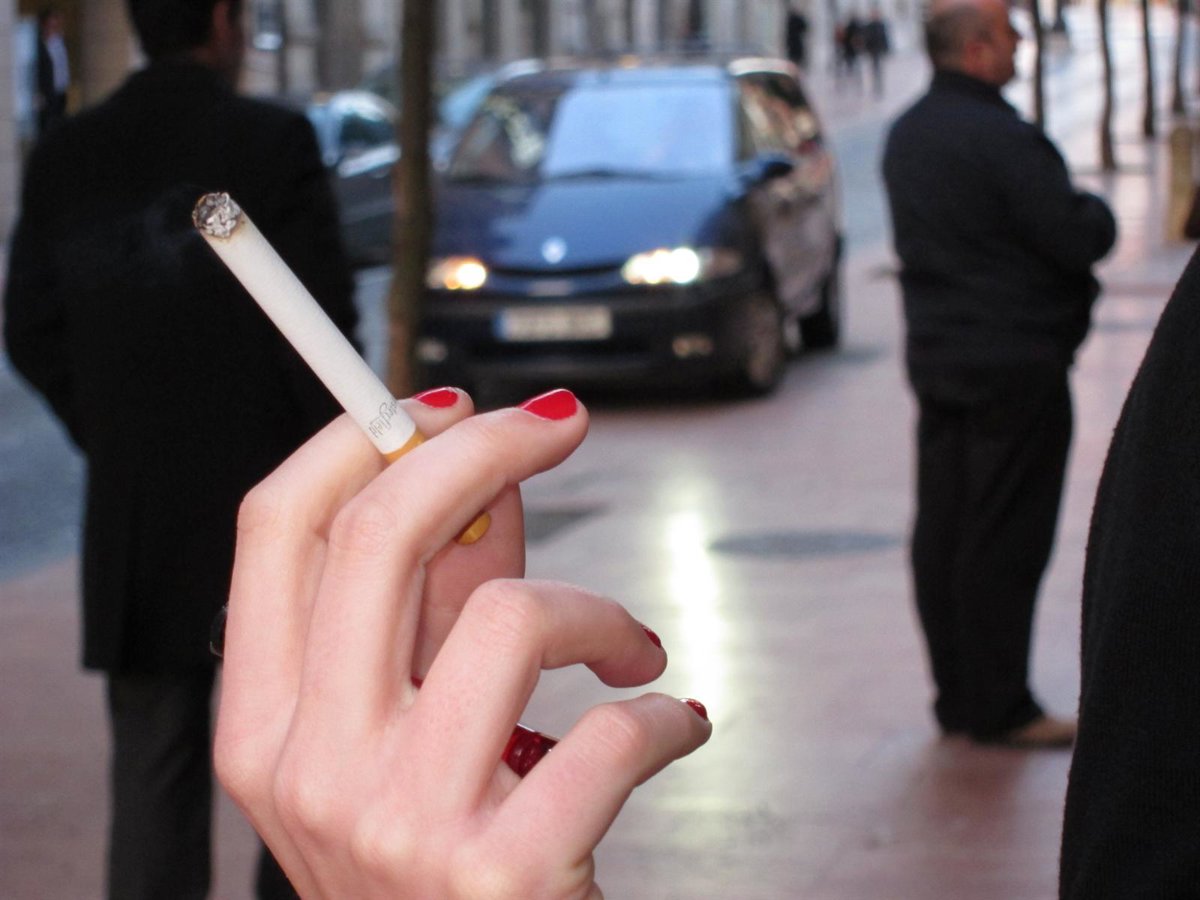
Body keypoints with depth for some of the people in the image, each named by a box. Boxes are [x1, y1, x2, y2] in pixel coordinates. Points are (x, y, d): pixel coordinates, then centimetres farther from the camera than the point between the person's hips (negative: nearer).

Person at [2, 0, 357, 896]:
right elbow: (318, 317, -13)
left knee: (153, 764, 8)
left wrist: (113, 439, 13)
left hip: (133, 508, 3)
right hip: (269, 493, -3)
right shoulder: (274, 142, -9)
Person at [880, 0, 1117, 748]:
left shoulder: (907, 134, 10)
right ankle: (999, 707, 2)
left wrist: (1078, 218, 13)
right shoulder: (1001, 139, -20)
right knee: (1006, 539, -3)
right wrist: (1095, 212, 4)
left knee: (943, 530, 10)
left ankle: (958, 694, 18)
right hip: (1015, 363, -9)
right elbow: (1078, 239, -19)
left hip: (935, 356, 9)